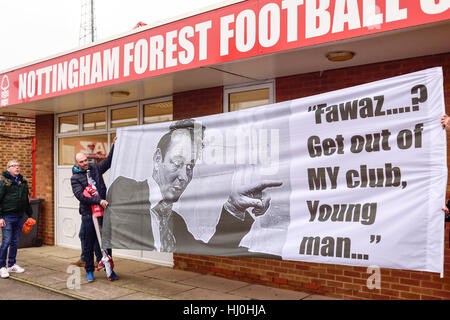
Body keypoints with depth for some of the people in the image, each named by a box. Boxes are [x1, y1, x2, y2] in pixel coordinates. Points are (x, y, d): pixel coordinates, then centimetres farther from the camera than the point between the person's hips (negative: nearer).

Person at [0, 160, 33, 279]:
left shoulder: (23, 181, 12)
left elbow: (27, 199, 19)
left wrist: (30, 214, 18)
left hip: (19, 216, 6)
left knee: (15, 242, 12)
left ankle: (12, 265, 22)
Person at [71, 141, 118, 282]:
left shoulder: (95, 168, 9)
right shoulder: (75, 178, -3)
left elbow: (109, 161, 17)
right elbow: (81, 195, -16)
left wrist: (115, 145, 5)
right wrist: (98, 200, -25)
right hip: (88, 215, -3)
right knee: (88, 245, 5)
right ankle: (89, 271, 19)